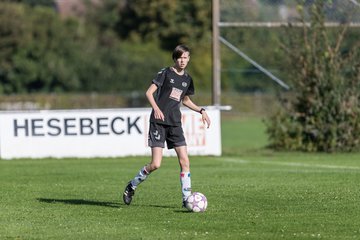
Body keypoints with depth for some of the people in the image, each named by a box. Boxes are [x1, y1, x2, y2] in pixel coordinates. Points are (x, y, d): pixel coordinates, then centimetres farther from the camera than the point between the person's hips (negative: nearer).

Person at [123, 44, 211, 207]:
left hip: (175, 124, 5)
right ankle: (131, 186, 11)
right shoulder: (166, 73, -5)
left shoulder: (187, 79, 13)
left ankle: (186, 199, 1)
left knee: (185, 161, -5)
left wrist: (201, 111, 15)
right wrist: (156, 108, -26)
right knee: (155, 164, -11)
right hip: (158, 122, -5)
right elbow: (149, 92, -9)